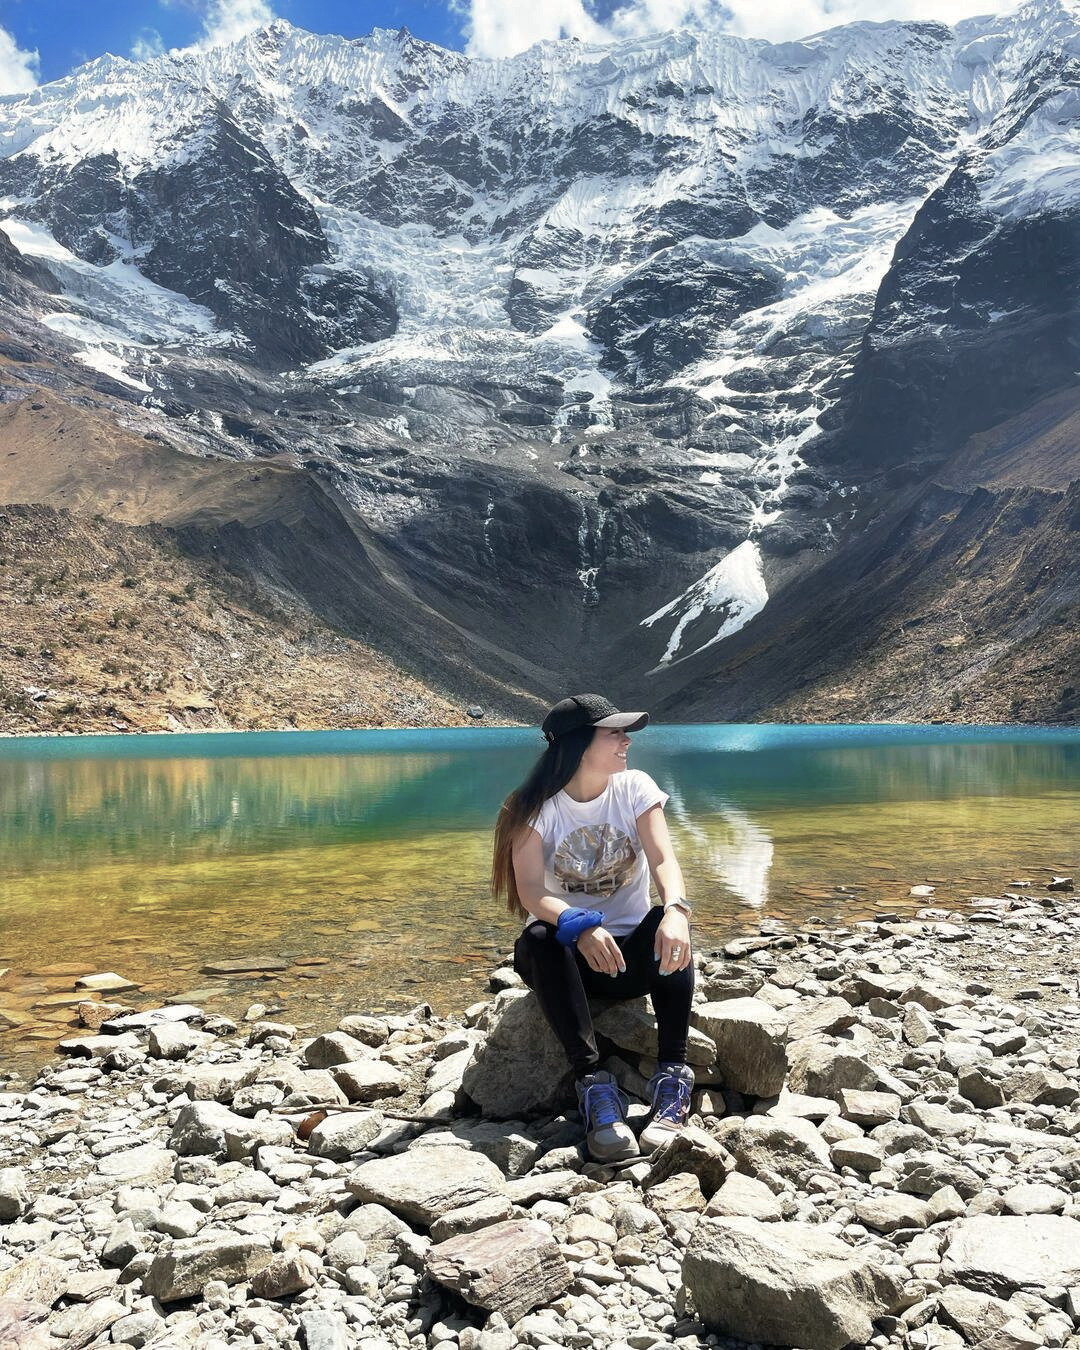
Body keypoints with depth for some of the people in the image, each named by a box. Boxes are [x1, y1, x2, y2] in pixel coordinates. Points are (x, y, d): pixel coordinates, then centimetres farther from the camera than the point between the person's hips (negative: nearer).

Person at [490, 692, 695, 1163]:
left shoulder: (635, 788, -5)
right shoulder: (534, 807, -10)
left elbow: (663, 860, -19)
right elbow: (530, 893, -23)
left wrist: (676, 910, -42)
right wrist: (581, 928, -43)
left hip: (632, 954, 1)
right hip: (570, 957, -1)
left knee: (668, 924, -30)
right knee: (538, 942, -34)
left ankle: (673, 1076, -29)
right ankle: (594, 1084, -34)